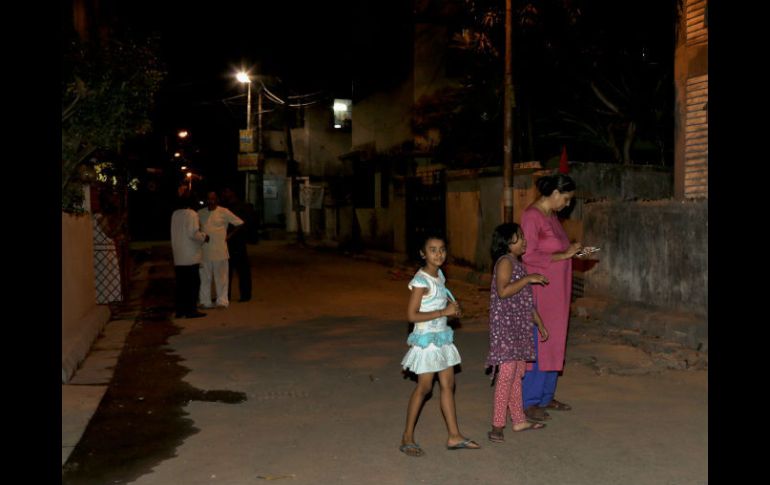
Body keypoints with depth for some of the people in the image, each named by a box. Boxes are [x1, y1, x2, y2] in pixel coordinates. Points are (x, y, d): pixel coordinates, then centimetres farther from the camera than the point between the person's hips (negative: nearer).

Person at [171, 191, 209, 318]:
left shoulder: (175, 214, 10)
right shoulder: (192, 214, -12)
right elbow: (193, 233, -19)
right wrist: (204, 237, -3)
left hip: (178, 257, 7)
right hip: (190, 256, -7)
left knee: (180, 283, 11)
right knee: (192, 283, -1)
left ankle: (179, 309, 14)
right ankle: (190, 310, 0)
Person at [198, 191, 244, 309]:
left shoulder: (224, 212, -1)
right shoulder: (200, 213, 10)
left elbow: (240, 223, 2)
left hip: (219, 251, -3)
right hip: (204, 251, 3)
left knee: (221, 277, 0)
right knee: (205, 277, 7)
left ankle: (222, 301, 7)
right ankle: (205, 301, 15)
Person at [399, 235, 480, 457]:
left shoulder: (439, 275, 7)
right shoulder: (421, 281, -19)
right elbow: (412, 315, -23)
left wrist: (452, 306, -2)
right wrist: (444, 312, -21)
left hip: (441, 336, 8)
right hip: (426, 338, -8)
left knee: (448, 385, 10)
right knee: (424, 387, -1)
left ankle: (454, 436, 17)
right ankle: (407, 438, 11)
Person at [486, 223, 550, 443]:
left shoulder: (516, 263, 19)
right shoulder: (505, 261, -11)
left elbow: (526, 299, 23)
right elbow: (503, 291, -25)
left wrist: (539, 323, 24)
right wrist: (528, 278, -20)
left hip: (519, 326, 9)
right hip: (505, 325, -9)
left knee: (517, 373, 13)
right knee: (506, 373, -10)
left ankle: (519, 420, 21)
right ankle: (497, 426, -7)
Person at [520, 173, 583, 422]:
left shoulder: (551, 216, 13)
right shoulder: (532, 216, -15)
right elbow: (529, 255, -21)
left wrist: (572, 252, 6)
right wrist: (563, 255, -18)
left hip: (556, 293, 9)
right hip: (539, 292, -9)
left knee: (553, 343, 14)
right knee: (537, 345, -3)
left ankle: (546, 397, 25)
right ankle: (528, 402, 6)